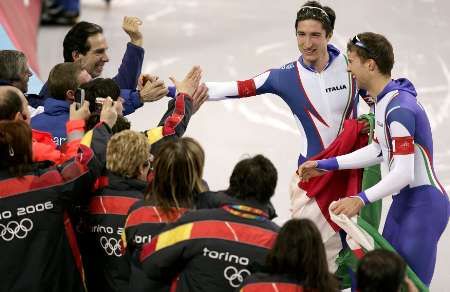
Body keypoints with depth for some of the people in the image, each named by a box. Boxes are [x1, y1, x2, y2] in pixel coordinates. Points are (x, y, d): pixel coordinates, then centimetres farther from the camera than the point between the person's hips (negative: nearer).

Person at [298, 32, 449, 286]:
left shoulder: (399, 108, -24)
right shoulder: (383, 100, 6)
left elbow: (403, 173, -26)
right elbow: (379, 151, 16)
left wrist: (362, 199, -31)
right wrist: (326, 166, 18)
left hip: (423, 206, -10)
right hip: (403, 200, 10)